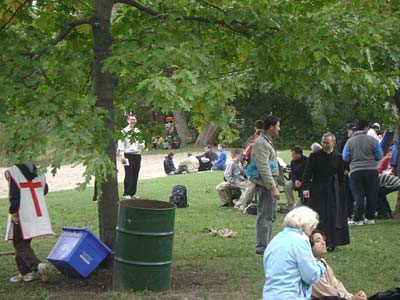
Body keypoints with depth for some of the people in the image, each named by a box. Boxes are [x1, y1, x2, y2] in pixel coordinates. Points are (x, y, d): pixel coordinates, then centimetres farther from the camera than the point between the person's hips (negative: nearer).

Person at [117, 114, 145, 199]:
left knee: (135, 175, 7)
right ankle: (126, 194, -2)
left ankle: (133, 193, 14)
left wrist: (142, 145, 0)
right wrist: (122, 155, -16)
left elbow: (142, 141, 25)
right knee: (129, 175, -7)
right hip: (128, 155, -6)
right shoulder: (124, 131, -2)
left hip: (137, 155, 6)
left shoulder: (138, 131, 16)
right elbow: (121, 143, -7)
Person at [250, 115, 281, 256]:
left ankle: (265, 245, 22)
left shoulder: (267, 142, 18)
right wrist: (273, 187, -23)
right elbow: (263, 168, -21)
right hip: (265, 185, -11)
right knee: (265, 215, -7)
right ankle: (261, 247, -4)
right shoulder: (261, 143, -15)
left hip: (270, 183, 11)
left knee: (269, 215, 15)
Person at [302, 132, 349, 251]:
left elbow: (341, 176, 11)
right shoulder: (314, 156, -3)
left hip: (333, 192, 2)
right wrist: (305, 188, -15)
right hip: (317, 191, -2)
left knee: (332, 217, 1)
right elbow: (307, 173, -4)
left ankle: (330, 243, 7)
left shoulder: (338, 157, 3)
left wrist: (340, 191, 8)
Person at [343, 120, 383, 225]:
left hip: (355, 171, 0)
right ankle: (370, 218, 15)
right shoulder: (372, 140, -3)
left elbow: (345, 157, 2)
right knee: (372, 195, 10)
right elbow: (379, 156, 0)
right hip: (371, 170, 0)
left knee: (358, 195, 1)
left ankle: (357, 219, -5)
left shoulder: (350, 141, 0)